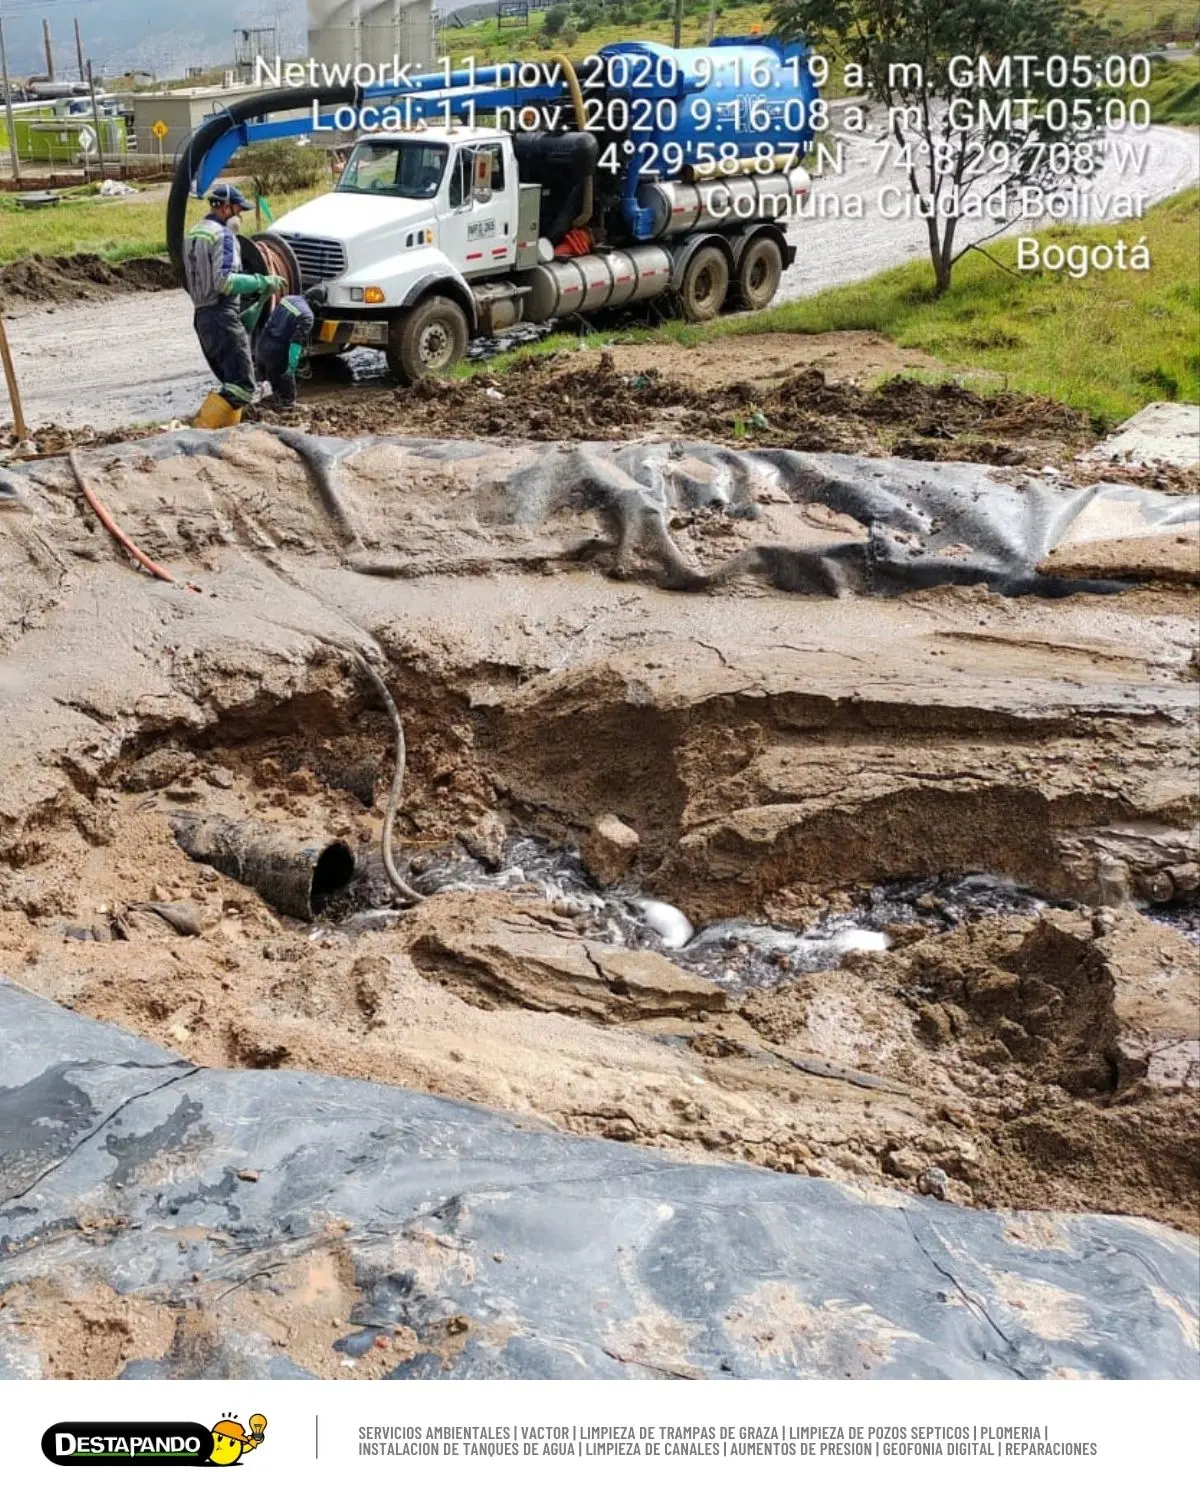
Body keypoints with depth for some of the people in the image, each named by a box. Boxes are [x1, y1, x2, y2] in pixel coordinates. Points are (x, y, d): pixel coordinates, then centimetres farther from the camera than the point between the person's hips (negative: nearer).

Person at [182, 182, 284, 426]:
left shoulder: (193, 234, 18)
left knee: (231, 382, 16)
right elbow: (224, 281, -24)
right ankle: (201, 431, -22)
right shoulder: (223, 235, -11)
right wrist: (263, 283, -18)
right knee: (242, 386, -13)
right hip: (223, 317, -10)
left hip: (202, 316, 10)